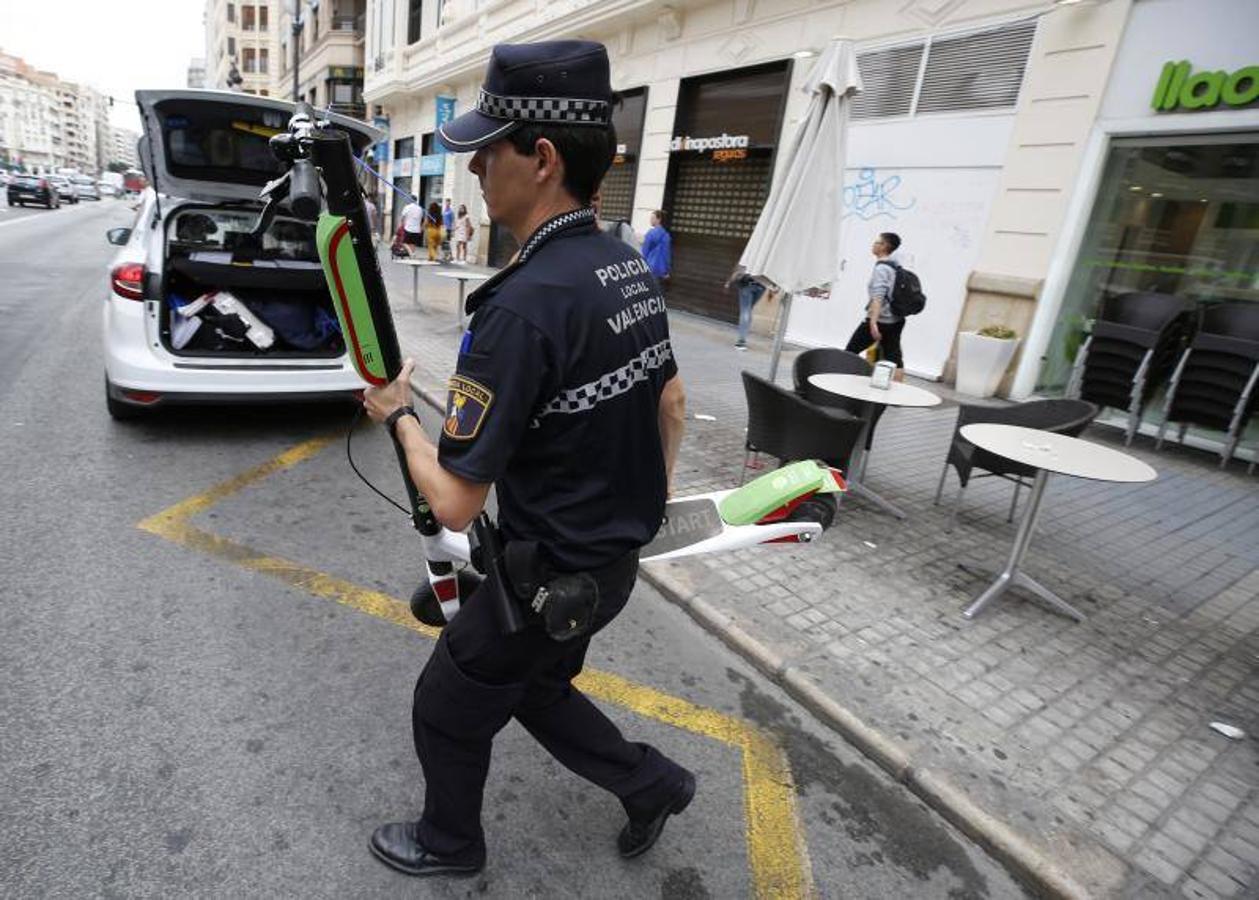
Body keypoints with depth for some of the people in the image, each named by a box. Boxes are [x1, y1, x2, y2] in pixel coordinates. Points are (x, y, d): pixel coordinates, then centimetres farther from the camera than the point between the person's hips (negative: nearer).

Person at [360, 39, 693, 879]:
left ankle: (450, 842, 47)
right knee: (537, 689, 31)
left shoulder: (523, 305, -30)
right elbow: (671, 404, 11)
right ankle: (653, 782, 45)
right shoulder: (631, 267, -2)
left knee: (448, 708, 20)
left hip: (549, 576, -8)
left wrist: (398, 414, -6)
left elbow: (455, 503, -24)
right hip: (613, 558, 8)